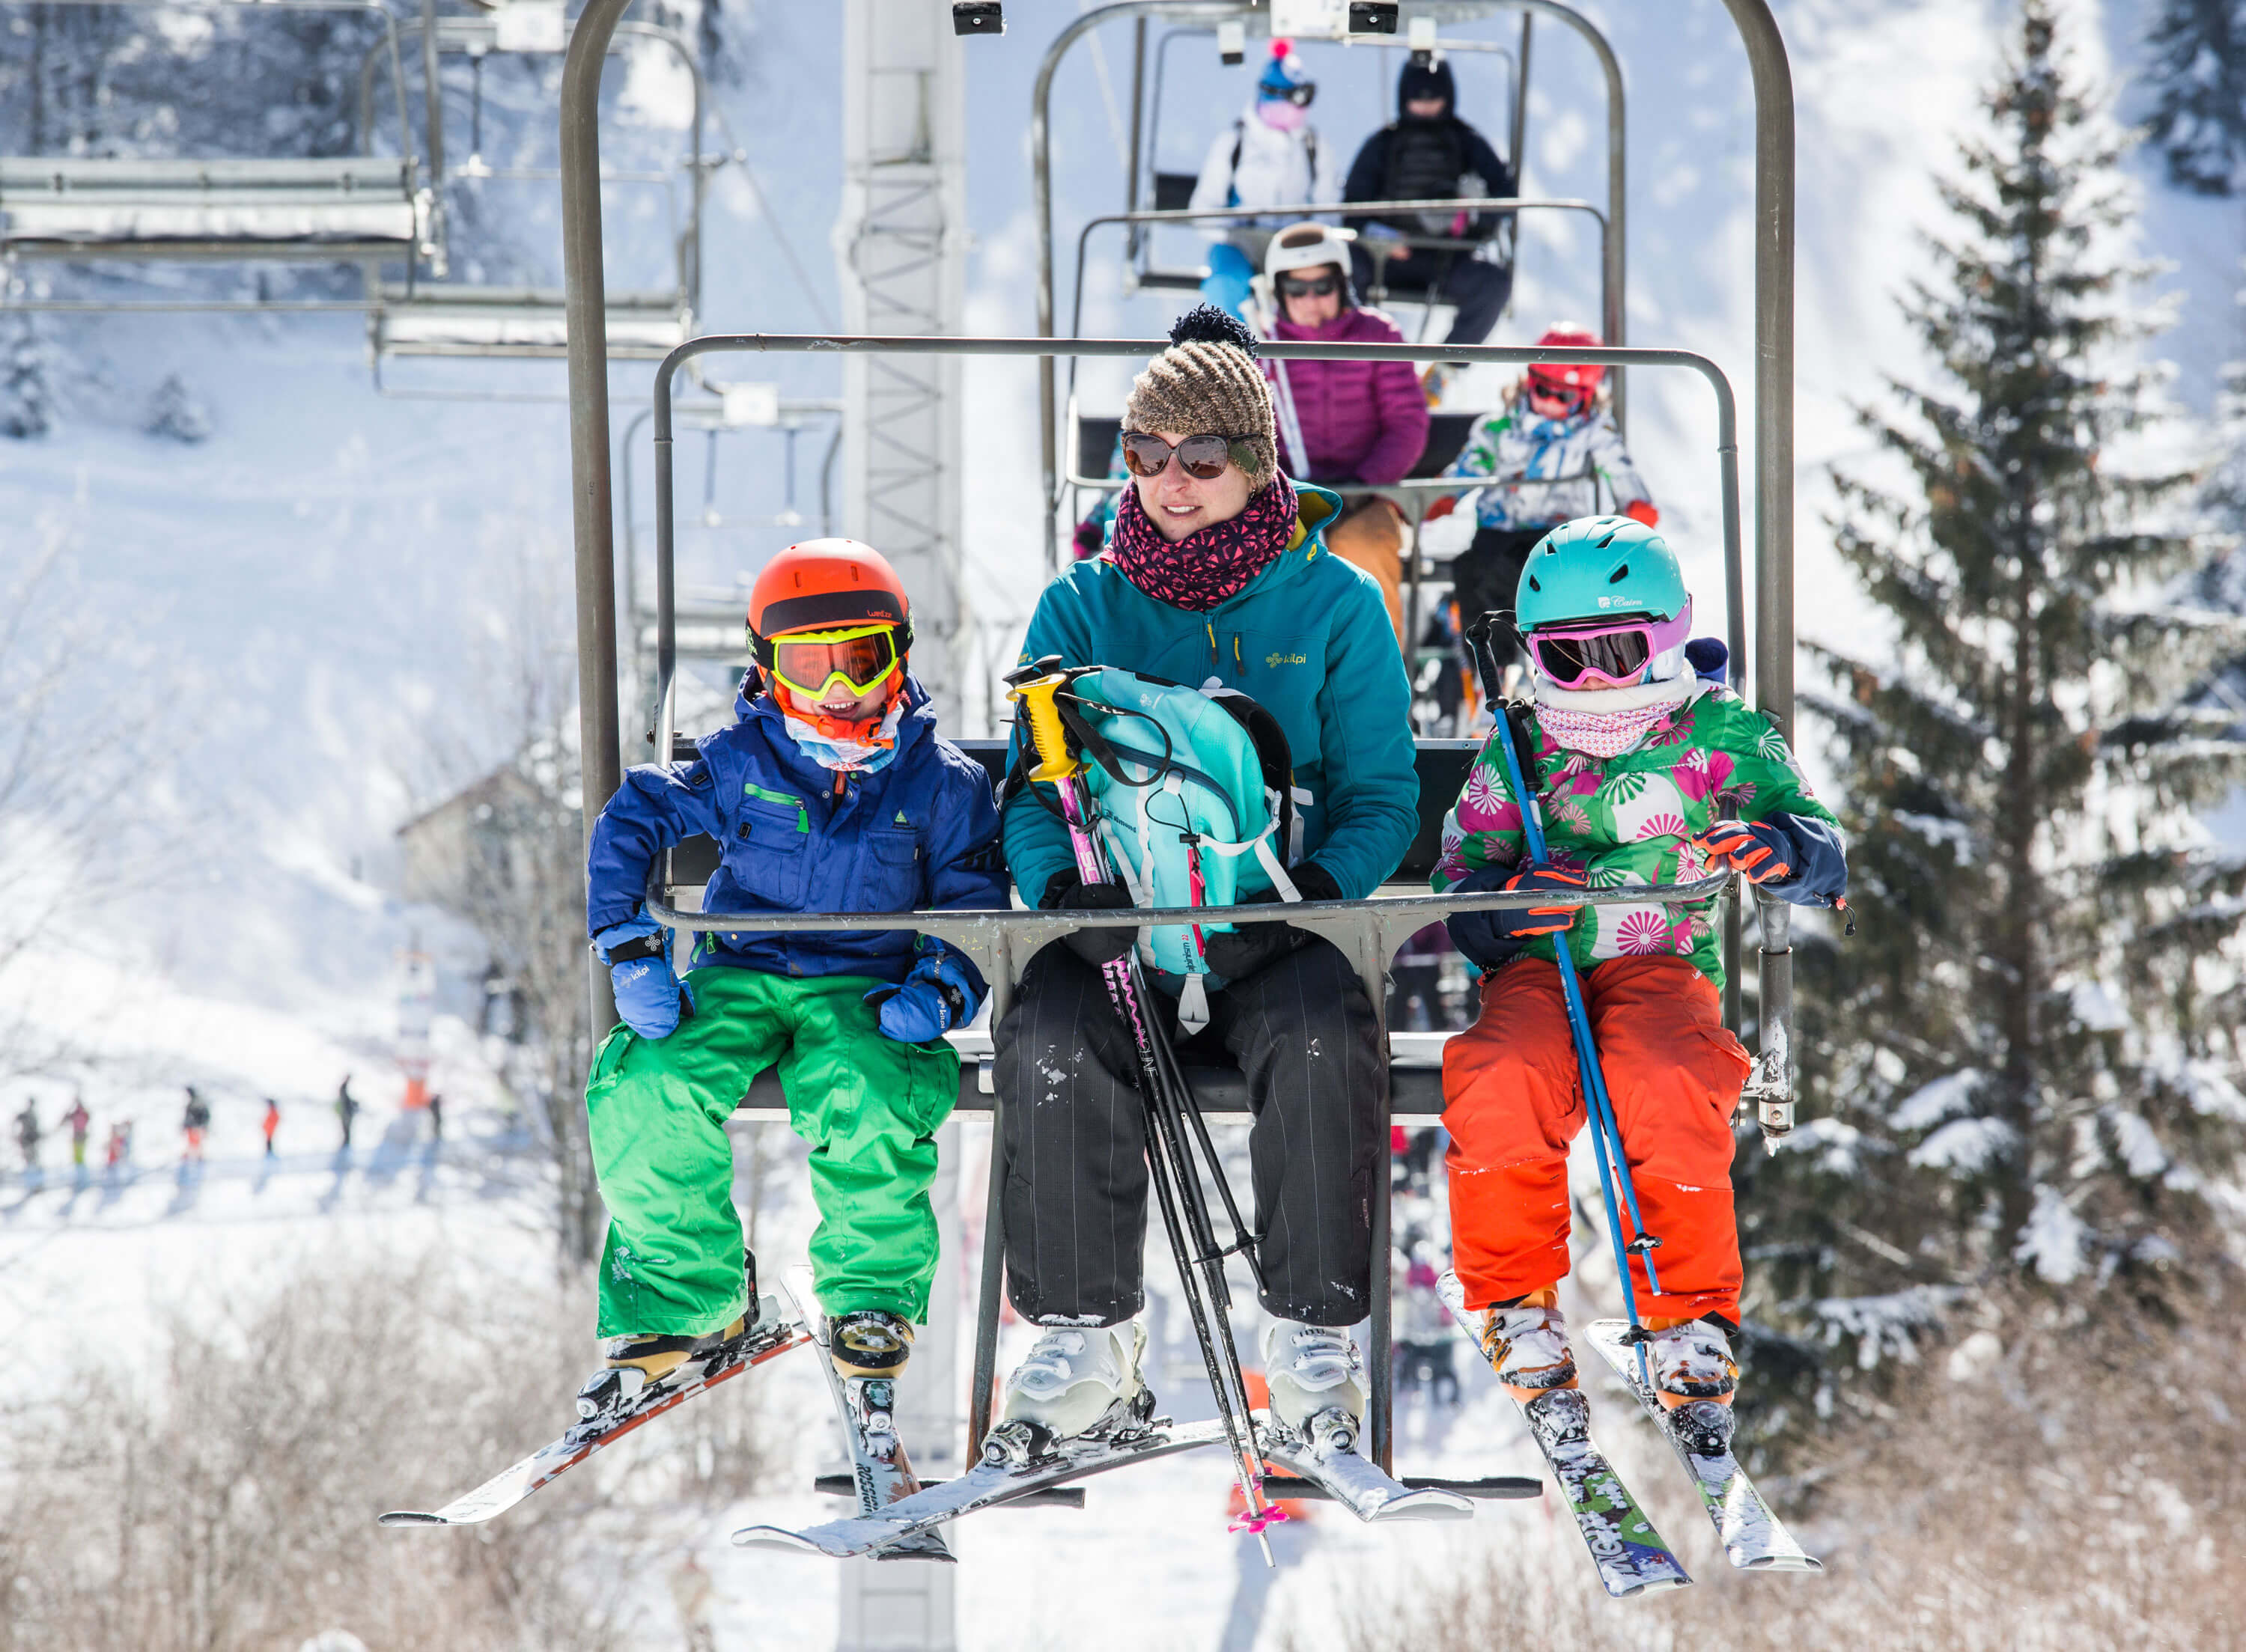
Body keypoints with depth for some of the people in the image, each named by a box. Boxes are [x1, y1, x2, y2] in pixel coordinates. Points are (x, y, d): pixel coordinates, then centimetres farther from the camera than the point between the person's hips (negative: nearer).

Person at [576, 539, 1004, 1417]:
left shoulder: (941, 782, 4)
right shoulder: (742, 761, 4)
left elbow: (974, 906, 7)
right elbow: (633, 821, 4)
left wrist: (939, 989, -13)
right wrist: (631, 947, -8)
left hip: (863, 989, -1)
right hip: (741, 975, 1)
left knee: (866, 1100, -36)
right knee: (644, 1091, -28)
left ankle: (872, 1298, -11)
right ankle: (691, 1298, -8)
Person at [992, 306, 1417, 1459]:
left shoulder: (1333, 605, 7)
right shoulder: (1080, 607, 12)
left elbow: (1382, 797, 3)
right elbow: (1031, 791, 8)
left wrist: (1311, 886, -17)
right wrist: (1065, 883, -15)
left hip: (1280, 933, -1)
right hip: (1115, 930, 1)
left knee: (1325, 1045, -34)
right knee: (1050, 1043, -31)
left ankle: (1314, 1336, -20)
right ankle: (1083, 1341, -21)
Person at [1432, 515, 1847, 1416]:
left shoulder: (1719, 735, 7)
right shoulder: (1515, 754, 13)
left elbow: (1824, 861, -1)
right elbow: (1458, 895, 9)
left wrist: (1783, 850, -26)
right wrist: (1507, 903, -15)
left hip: (1663, 963, -1)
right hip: (1535, 968, 1)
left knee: (1667, 1088, -36)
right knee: (1502, 1080, -34)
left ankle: (1692, 1314, -19)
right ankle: (1517, 1302, -13)